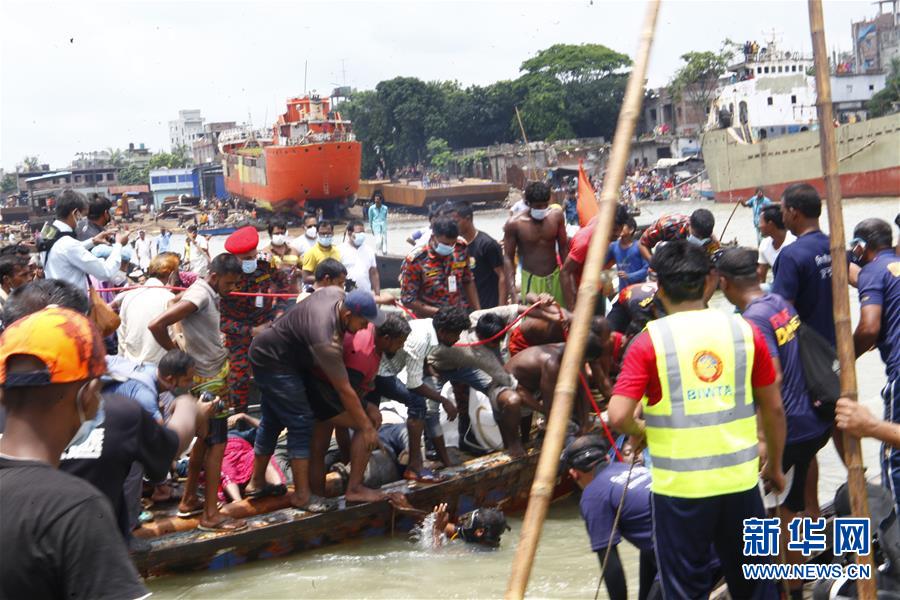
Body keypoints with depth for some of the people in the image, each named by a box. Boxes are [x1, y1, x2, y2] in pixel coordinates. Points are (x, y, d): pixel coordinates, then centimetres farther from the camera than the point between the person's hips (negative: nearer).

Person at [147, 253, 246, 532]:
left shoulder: (209, 294, 7)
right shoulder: (199, 295, -21)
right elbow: (156, 325, -27)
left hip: (215, 376, 9)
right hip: (208, 381, -9)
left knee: (204, 440, 17)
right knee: (217, 443, -6)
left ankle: (189, 501, 27)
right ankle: (210, 515, -2)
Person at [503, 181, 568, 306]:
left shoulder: (556, 216, -4)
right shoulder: (514, 224, -14)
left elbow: (564, 248, 7)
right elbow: (508, 258, -8)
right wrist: (512, 289, -16)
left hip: (555, 277, 4)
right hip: (531, 280, -4)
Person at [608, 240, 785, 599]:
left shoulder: (650, 341, -8)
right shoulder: (745, 331, 1)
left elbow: (618, 416, -15)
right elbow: (773, 409, 7)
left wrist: (639, 431, 7)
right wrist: (774, 466, 22)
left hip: (679, 485, -3)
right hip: (740, 479, 3)